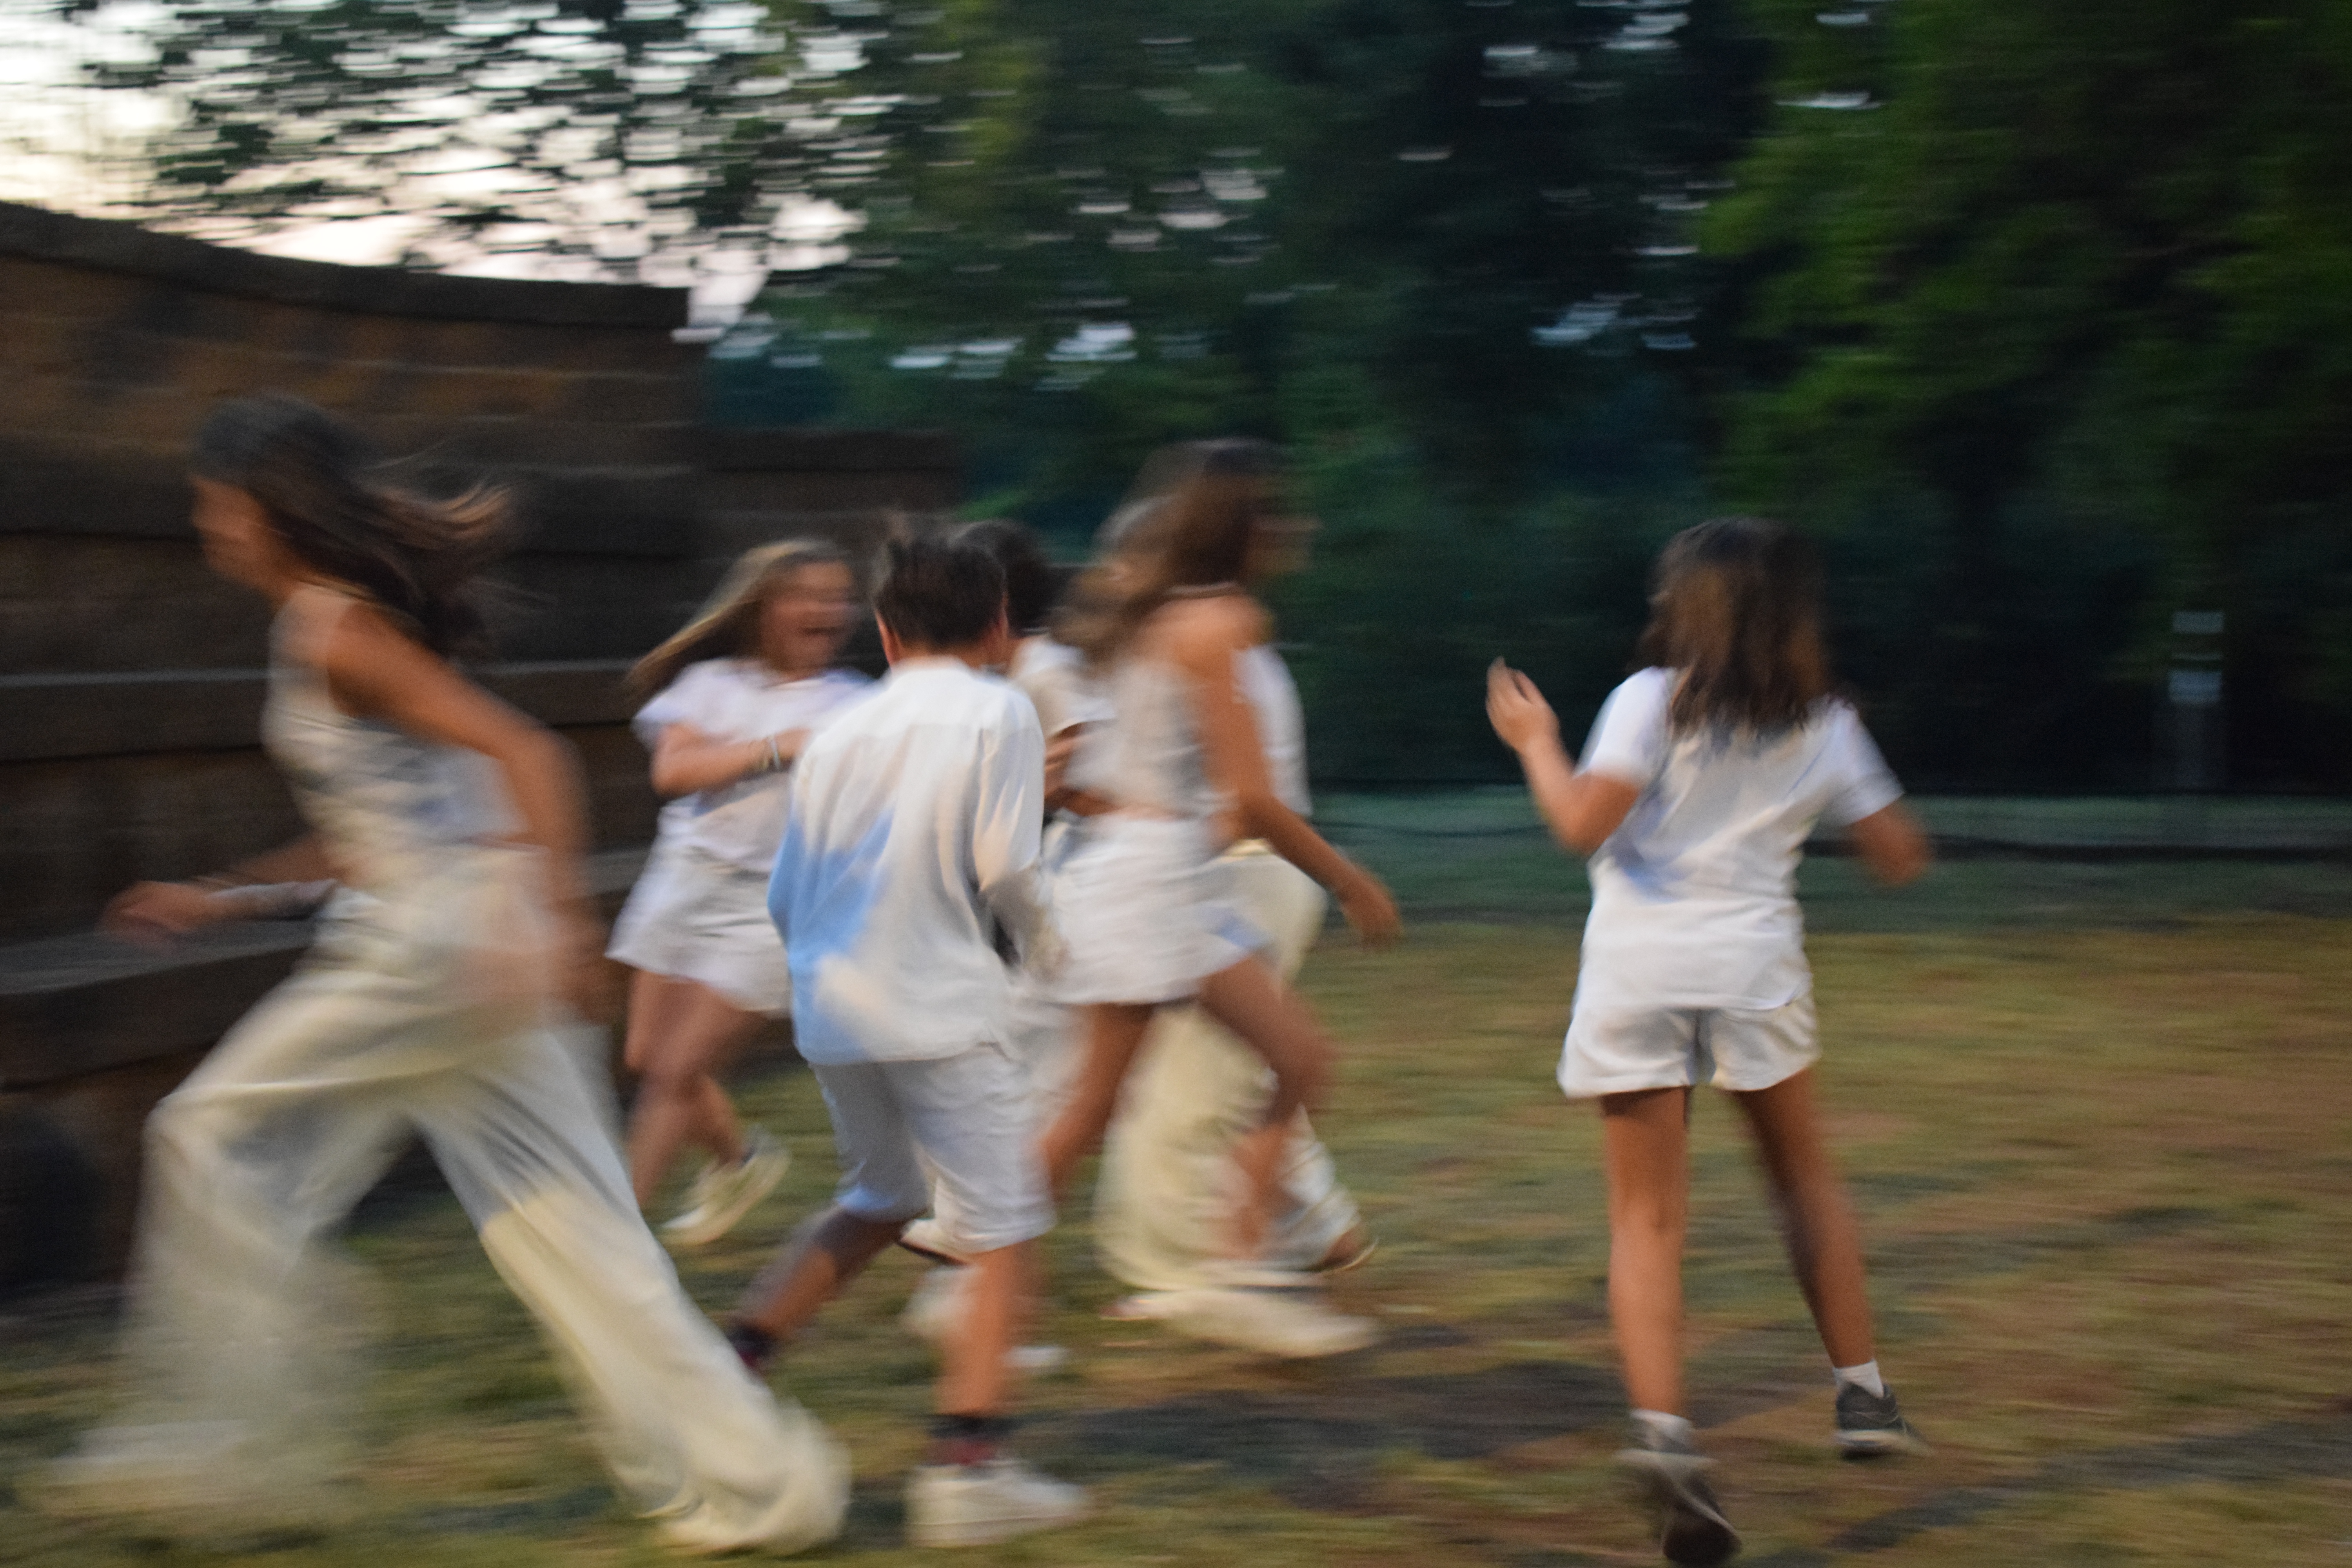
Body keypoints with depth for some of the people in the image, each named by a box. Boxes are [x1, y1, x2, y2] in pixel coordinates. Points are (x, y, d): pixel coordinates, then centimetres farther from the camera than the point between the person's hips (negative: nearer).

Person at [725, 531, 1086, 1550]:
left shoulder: (839, 733, 13)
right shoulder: (998, 712, -1)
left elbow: (785, 899, 12)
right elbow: (1004, 868, -9)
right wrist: (1038, 938, 11)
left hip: (829, 1008, 6)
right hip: (938, 1009, -6)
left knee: (880, 1201, 26)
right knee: (1005, 1235, 1)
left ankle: (732, 1359, 20)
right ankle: (967, 1468, -6)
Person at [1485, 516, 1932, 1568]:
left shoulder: (1653, 699, -2)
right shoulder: (1824, 723, 9)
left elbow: (1583, 825, -13)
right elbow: (1899, 856, 12)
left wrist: (1536, 744, 4)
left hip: (1635, 967, -2)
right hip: (1754, 965, 2)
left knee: (1647, 1218, 0)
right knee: (1804, 1175, 24)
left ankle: (1662, 1428, -19)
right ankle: (1862, 1394, 27)